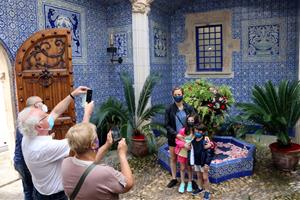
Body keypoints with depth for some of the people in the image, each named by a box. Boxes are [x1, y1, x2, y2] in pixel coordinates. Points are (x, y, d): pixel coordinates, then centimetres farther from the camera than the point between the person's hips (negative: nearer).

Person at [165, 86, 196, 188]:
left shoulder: (189, 108, -5)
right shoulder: (169, 109, -6)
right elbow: (167, 125, -7)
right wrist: (176, 134, -19)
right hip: (173, 138, 1)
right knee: (173, 158, 12)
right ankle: (174, 179, 29)